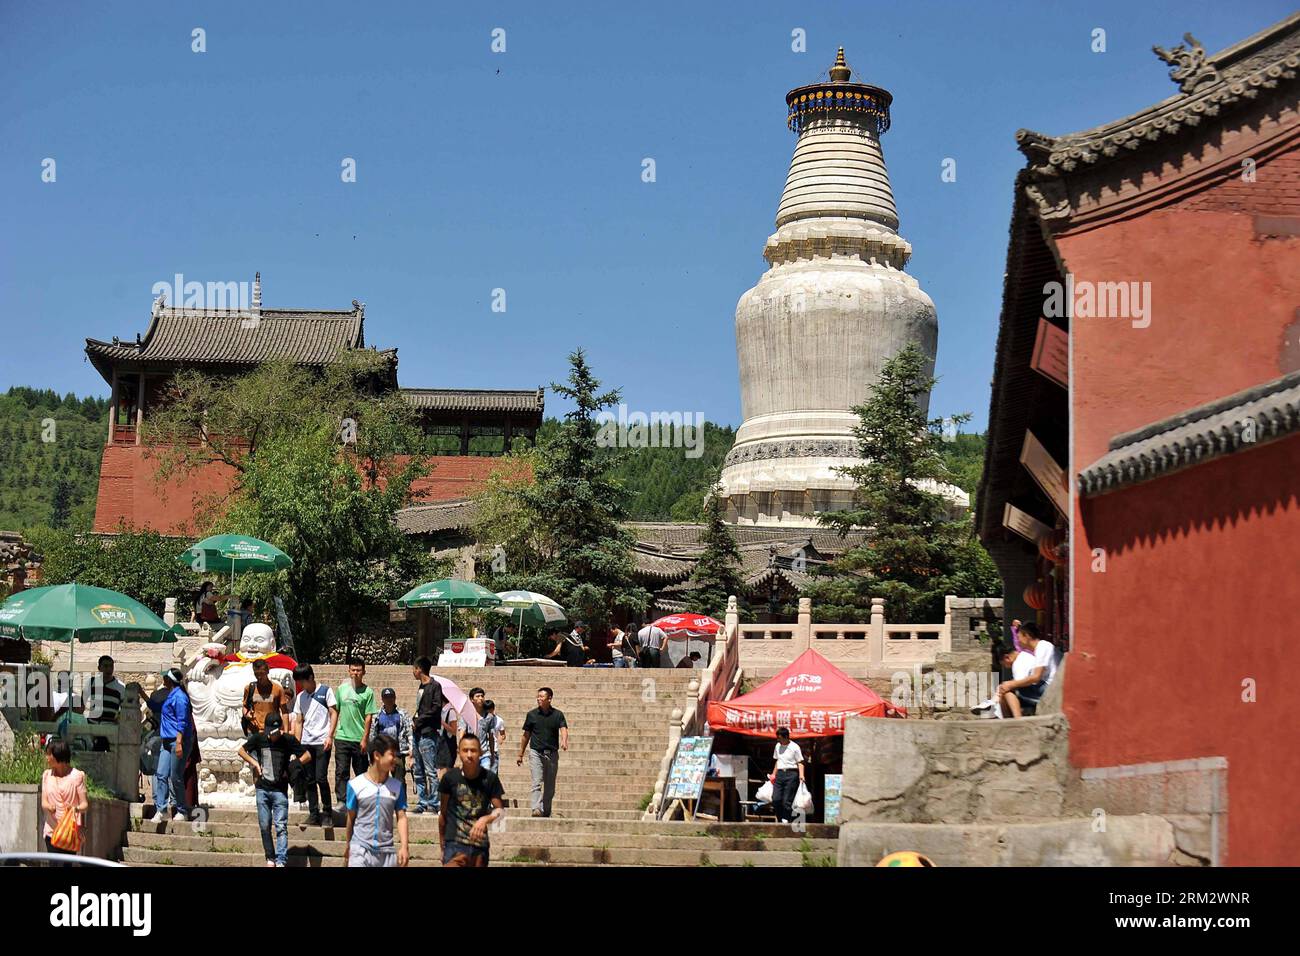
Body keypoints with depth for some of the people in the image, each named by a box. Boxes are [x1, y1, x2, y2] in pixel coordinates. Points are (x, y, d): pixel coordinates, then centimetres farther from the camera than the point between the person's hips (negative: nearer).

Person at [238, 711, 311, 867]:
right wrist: (254, 763, -2)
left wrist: (293, 766, -12)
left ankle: (281, 861, -12)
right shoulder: (259, 738, -2)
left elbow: (307, 756, 0)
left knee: (281, 827, -8)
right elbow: (241, 751, 12)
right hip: (262, 789, 2)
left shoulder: (288, 740, -7)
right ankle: (270, 858, 20)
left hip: (280, 790, -2)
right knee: (264, 826, 7)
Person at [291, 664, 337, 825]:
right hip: (306, 743, 5)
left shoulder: (325, 691, 0)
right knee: (309, 780, 5)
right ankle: (313, 814, 10)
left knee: (321, 778, -10)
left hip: (322, 742, -5)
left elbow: (334, 713, -3)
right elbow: (298, 722, 17)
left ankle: (327, 812, 2)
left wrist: (330, 736, -11)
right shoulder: (300, 697, 15)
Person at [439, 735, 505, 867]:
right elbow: (444, 813, 8)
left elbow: (500, 810, 2)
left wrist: (485, 819, -19)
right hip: (455, 844, -2)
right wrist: (442, 845, 13)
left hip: (480, 846, 2)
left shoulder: (489, 778, 0)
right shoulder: (450, 778, -2)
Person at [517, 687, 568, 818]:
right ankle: (536, 809, -25)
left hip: (552, 753, 1)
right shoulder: (532, 714, 5)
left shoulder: (557, 715, 4)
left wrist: (564, 741, -34)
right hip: (536, 752, -1)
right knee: (537, 782, -15)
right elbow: (526, 735, 12)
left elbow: (563, 729, -11)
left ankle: (546, 811, 18)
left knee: (550, 787, 7)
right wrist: (520, 754, 14)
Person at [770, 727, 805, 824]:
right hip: (780, 773, 6)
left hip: (791, 774, -6)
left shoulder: (794, 747, -4)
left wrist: (801, 775, -17)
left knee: (787, 800, -7)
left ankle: (786, 820, -1)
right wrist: (774, 774, 25)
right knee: (776, 799, -3)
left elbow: (800, 762, -4)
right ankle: (780, 820, 8)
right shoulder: (777, 746, 14)